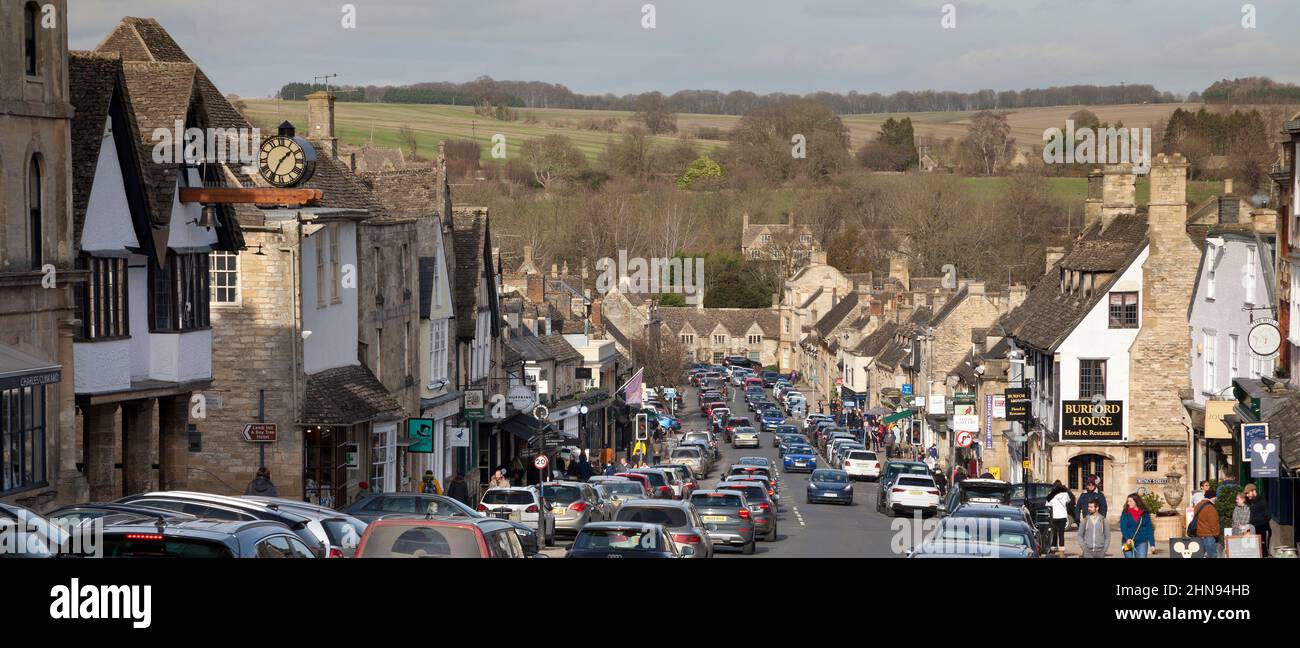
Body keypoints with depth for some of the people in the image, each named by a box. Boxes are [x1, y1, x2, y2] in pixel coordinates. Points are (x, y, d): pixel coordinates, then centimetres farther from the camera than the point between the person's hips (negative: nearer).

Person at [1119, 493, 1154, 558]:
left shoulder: (1145, 514, 3)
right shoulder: (1125, 514, 1)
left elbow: (1149, 529, 6)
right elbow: (1123, 528, -7)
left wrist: (1152, 543, 2)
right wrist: (1127, 538, -24)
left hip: (1142, 543, 0)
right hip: (1129, 543, 0)